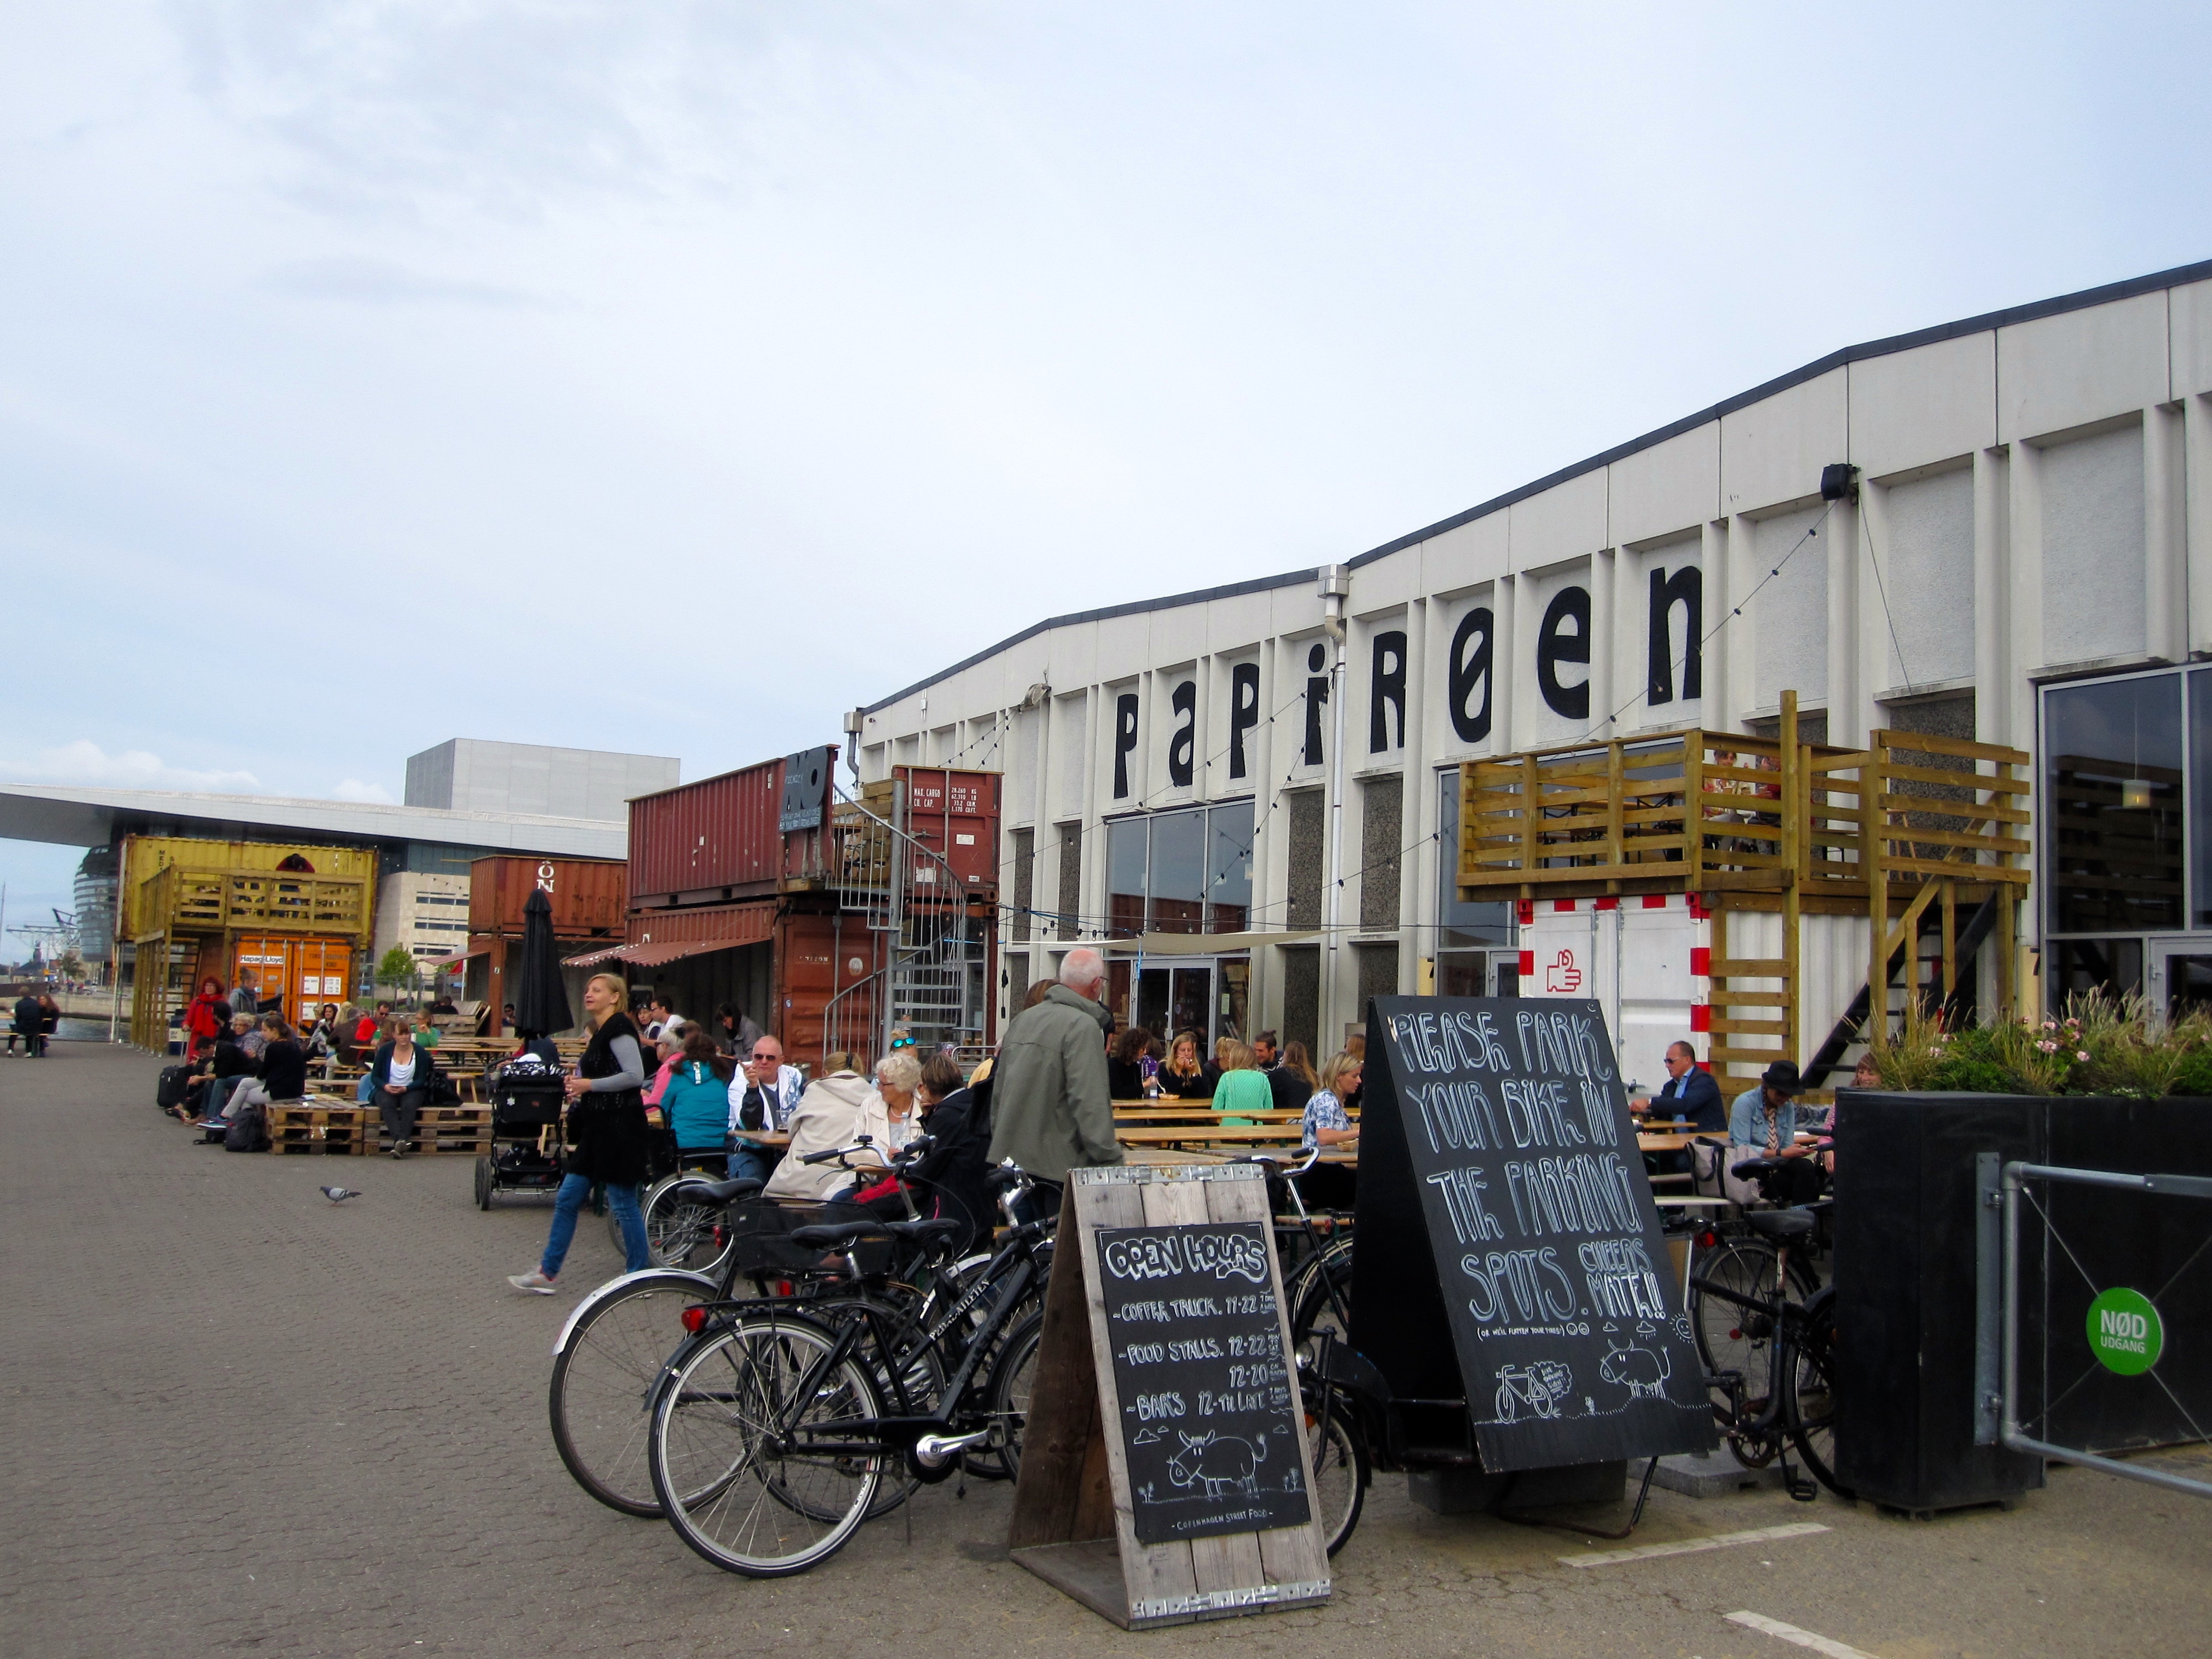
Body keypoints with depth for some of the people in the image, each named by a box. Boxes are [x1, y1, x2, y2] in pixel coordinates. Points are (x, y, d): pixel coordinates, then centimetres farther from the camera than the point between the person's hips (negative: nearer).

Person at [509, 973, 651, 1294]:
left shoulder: (619, 1030, -13)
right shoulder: (601, 1032, 18)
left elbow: (635, 1075, -23)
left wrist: (590, 1084, -17)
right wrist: (579, 1090, 10)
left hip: (618, 1130, -10)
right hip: (597, 1129, 10)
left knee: (623, 1204, -3)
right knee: (567, 1199, 10)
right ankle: (546, 1273, 16)